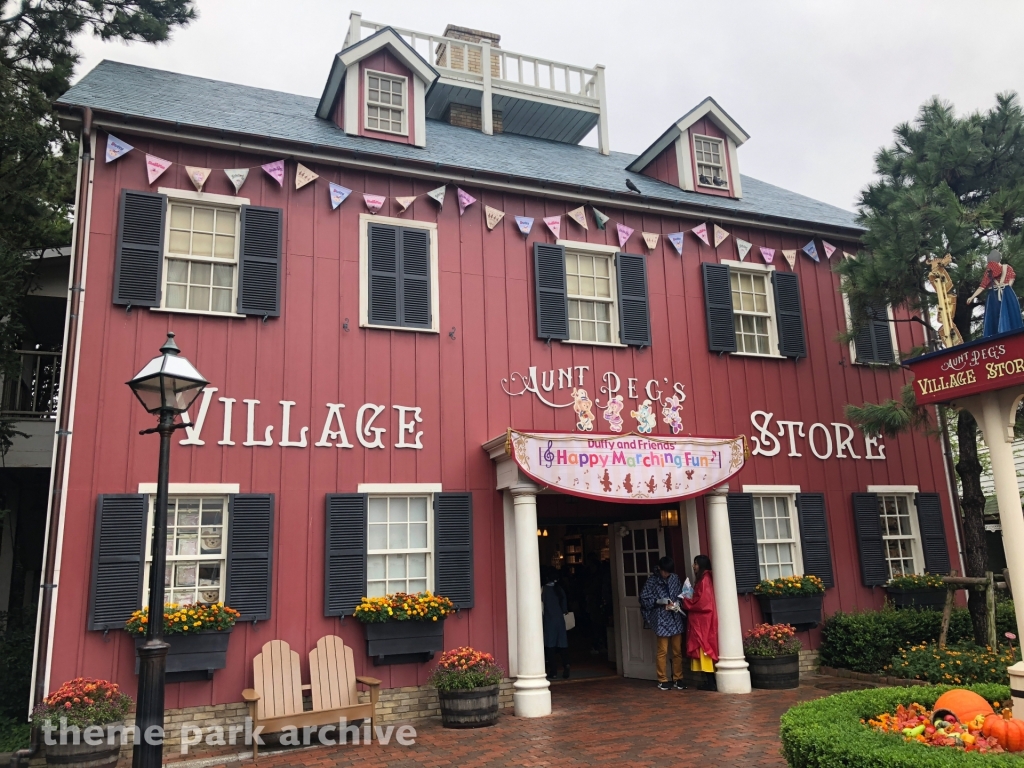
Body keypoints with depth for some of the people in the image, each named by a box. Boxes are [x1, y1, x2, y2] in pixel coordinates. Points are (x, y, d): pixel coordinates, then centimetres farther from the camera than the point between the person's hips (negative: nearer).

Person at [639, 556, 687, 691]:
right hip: (661, 620, -3)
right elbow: (644, 599, -2)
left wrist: (677, 602, -4)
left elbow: (681, 594, 16)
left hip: (676, 619, 3)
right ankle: (662, 680, 10)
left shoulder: (675, 578, 6)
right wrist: (659, 601, -15)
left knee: (678, 650, 7)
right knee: (663, 651, 0)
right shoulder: (652, 581, -3)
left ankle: (678, 678, 18)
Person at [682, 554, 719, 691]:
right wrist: (689, 600, 4)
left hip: (703, 620, -10)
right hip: (702, 620, 10)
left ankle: (710, 682, -3)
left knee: (705, 648, -6)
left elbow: (701, 601, -20)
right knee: (706, 649, 10)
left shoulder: (704, 580, -15)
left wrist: (686, 602, -8)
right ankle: (710, 681, 12)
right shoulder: (704, 579, 15)